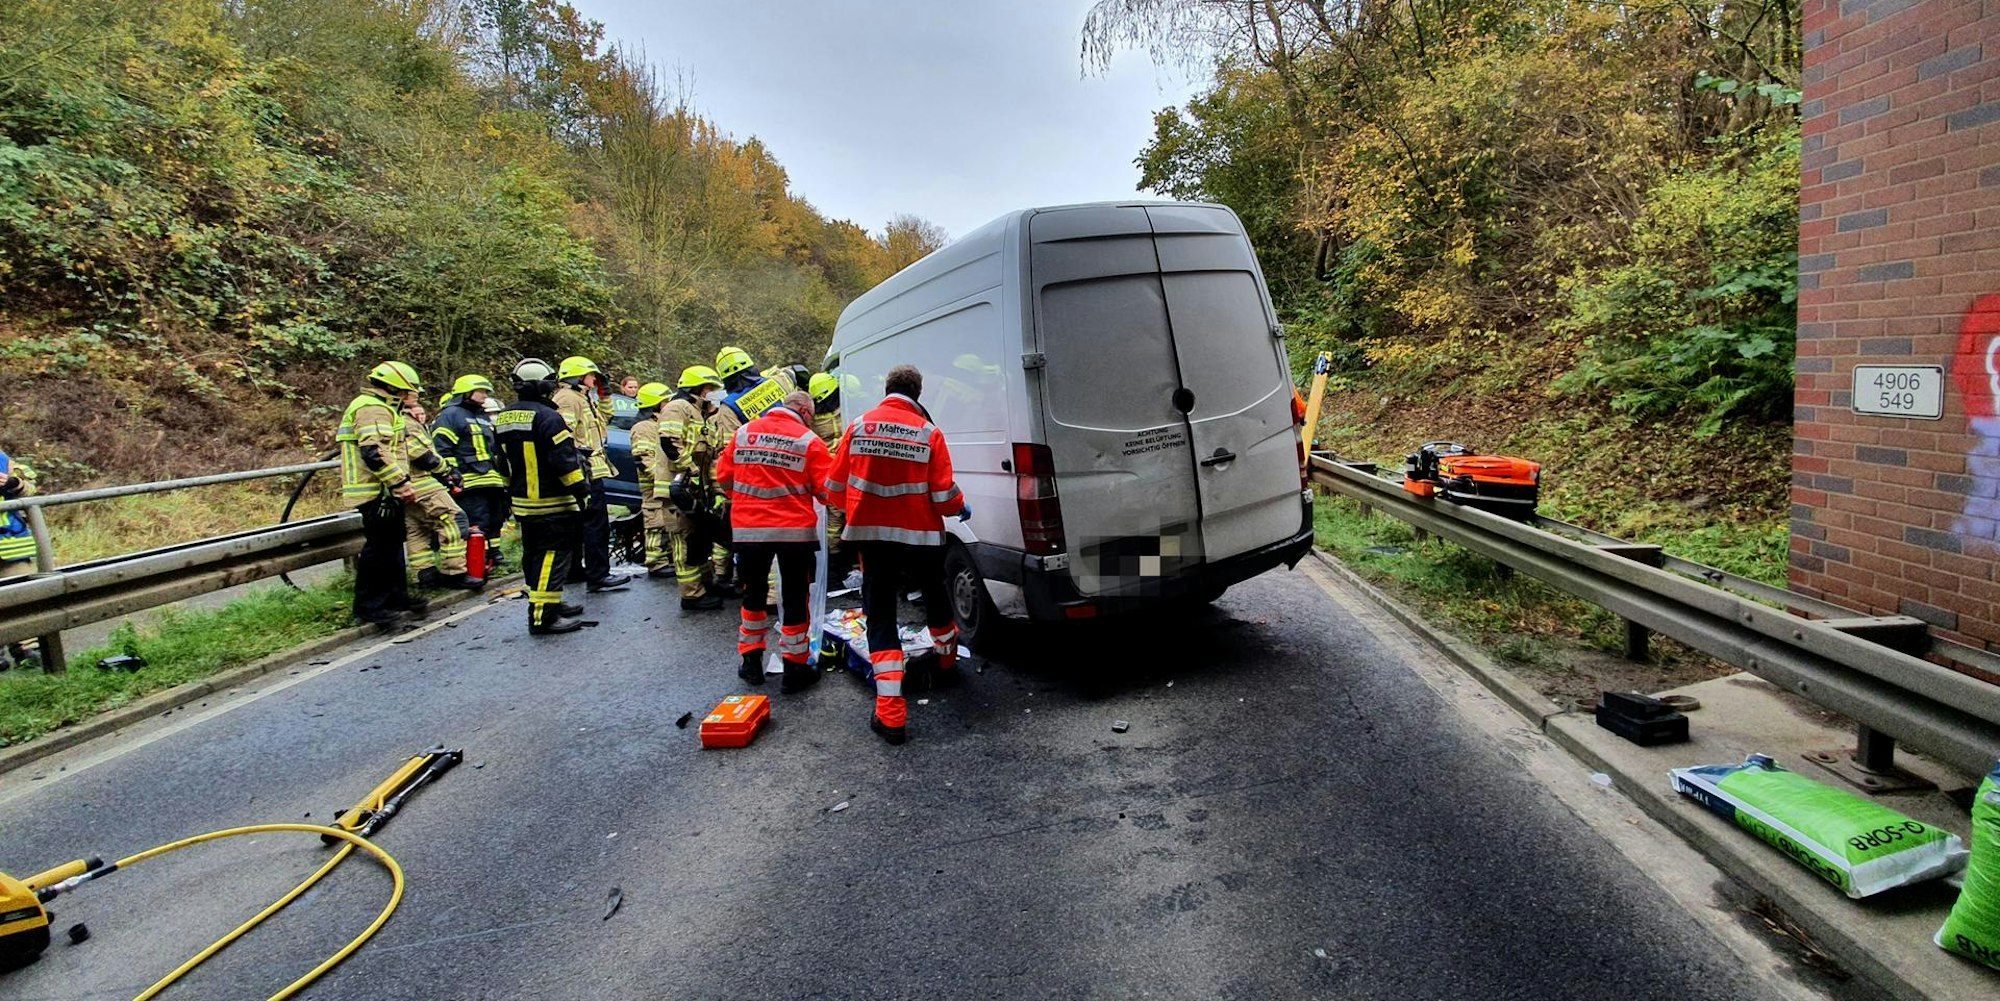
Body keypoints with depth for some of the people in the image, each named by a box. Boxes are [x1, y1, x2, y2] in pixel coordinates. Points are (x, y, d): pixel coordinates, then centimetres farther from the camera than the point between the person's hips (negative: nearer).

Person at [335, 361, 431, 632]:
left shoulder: (380, 409, 22)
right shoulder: (373, 409, -14)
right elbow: (374, 451, -25)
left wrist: (400, 483, 24)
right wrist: (401, 482, -24)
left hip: (384, 492, 11)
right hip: (378, 493, -11)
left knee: (392, 545, 17)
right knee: (379, 547, -7)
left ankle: (395, 598, 27)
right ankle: (370, 606, -2)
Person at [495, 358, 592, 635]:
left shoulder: (503, 419, 12)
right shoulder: (547, 417, -16)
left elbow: (502, 461, 20)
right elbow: (565, 460, -20)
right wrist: (581, 490, -14)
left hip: (523, 503, 9)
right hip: (552, 503, -9)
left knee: (535, 555, 17)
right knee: (554, 556, -7)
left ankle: (547, 604, 28)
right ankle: (543, 616, -11)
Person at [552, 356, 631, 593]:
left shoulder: (582, 399, 22)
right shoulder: (568, 398, -11)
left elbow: (604, 417, 35)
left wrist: (603, 395, 23)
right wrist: (579, 457, -25)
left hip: (588, 472, 11)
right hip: (586, 472, -11)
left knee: (579, 523, 17)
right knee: (597, 524, -12)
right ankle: (598, 576, -13)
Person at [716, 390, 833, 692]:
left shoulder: (743, 433, 3)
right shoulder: (809, 441, -7)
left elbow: (723, 478, 7)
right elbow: (828, 491, -9)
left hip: (747, 528, 3)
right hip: (795, 530, -3)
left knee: (754, 593, 19)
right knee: (795, 597, 7)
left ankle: (751, 661, 27)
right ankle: (794, 667, 12)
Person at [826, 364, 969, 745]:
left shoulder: (858, 426, -4)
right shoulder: (929, 433, -9)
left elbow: (835, 488, 0)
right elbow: (943, 496, -10)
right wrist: (962, 508, 12)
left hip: (871, 535, 0)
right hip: (921, 535, 0)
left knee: (880, 618, 5)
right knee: (934, 594, 27)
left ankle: (890, 714, -2)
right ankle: (946, 659, 52)